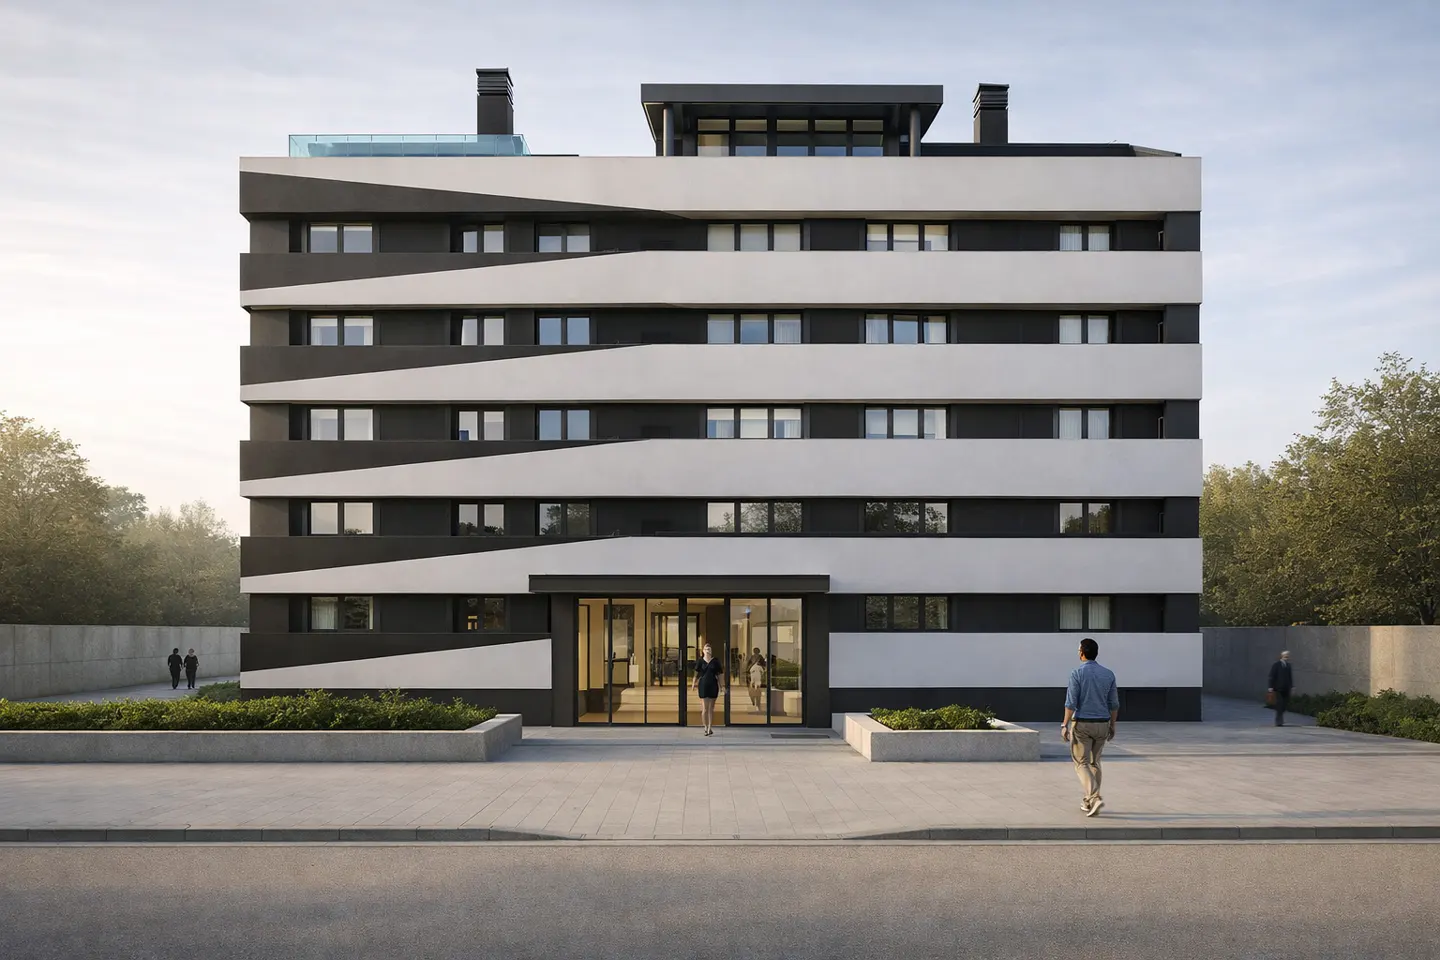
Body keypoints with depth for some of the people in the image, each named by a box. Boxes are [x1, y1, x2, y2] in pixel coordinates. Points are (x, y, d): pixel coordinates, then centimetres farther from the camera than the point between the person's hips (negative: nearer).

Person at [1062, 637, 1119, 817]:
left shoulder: (1077, 673, -13)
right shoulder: (1108, 674, 1)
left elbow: (1071, 702, -16)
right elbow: (1114, 704, 5)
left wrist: (1065, 725, -11)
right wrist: (1112, 726, 15)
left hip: (1081, 724, -5)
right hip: (1101, 724, 5)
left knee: (1082, 763, 3)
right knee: (1094, 762, 19)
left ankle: (1094, 798, -17)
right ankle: (1089, 802, 23)